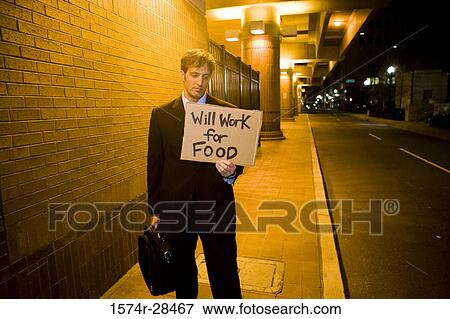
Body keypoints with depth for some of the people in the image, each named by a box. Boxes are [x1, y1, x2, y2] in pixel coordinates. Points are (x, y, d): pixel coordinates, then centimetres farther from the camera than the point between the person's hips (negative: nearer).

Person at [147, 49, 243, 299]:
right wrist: (155, 209, 5)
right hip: (175, 207, 2)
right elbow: (154, 165, 4)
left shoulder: (228, 112, -2)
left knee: (225, 277, 9)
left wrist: (231, 171, -22)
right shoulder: (161, 115, 2)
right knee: (182, 274, 21)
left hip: (217, 206, -1)